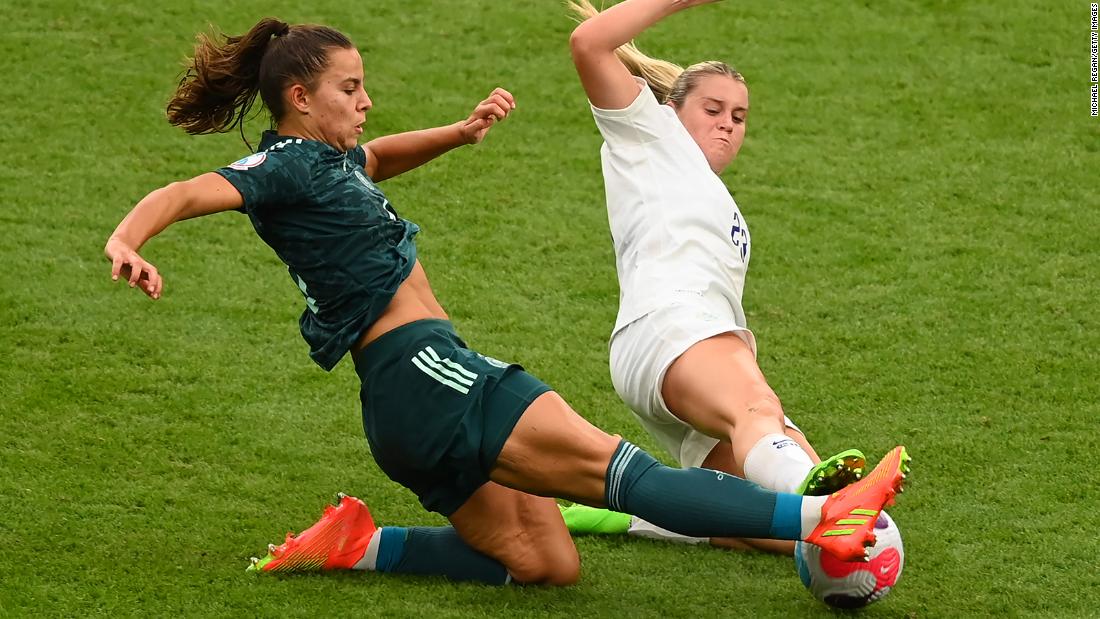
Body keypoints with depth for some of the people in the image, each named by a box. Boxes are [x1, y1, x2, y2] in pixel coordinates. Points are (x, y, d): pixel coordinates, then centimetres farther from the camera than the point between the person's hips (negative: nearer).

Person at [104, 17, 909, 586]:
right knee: (608, 463, -20)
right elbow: (185, 193, -22)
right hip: (421, 370, -11)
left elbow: (379, 158, 40)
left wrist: (461, 132, 22)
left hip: (416, 397, 11)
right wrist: (126, 240, -44)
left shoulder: (328, 160, 19)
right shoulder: (286, 167, -8)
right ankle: (816, 519, -26)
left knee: (547, 564, 10)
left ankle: (358, 546, 8)